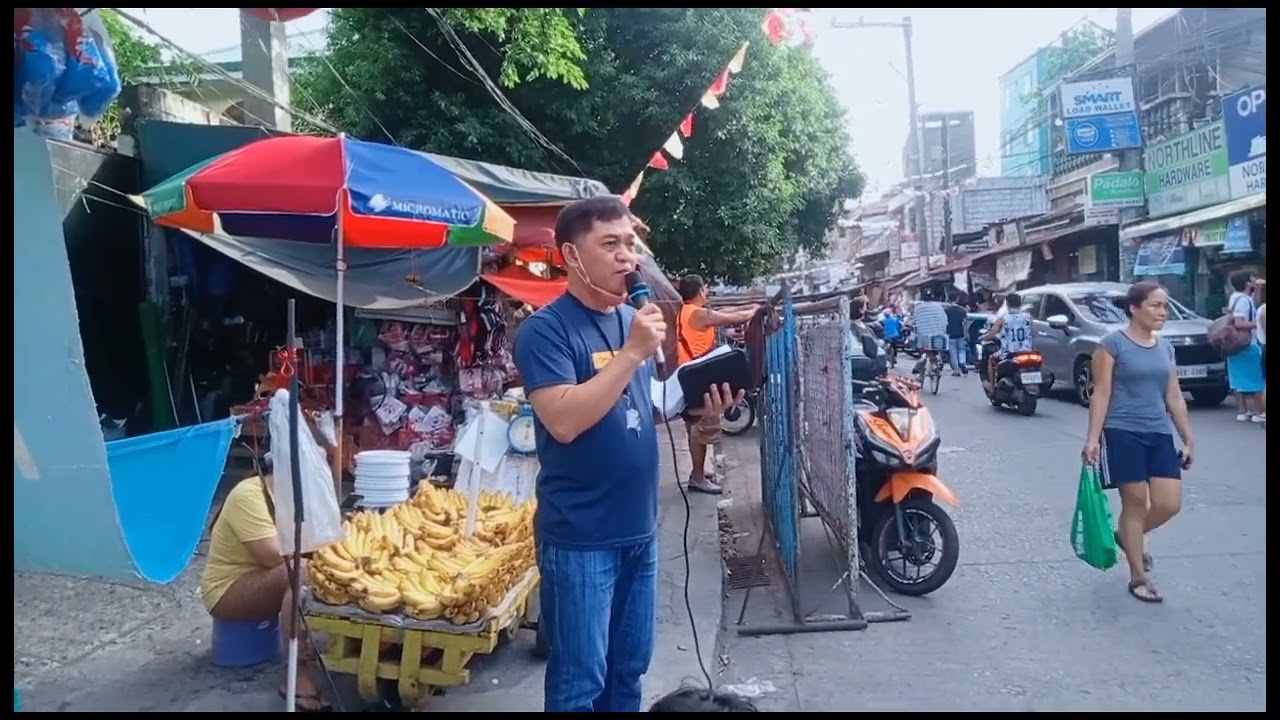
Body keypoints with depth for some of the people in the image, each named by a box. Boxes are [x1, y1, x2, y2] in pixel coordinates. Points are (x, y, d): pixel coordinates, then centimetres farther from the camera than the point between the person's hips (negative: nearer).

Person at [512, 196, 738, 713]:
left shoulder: (633, 319, 9)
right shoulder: (546, 330, -14)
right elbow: (564, 420, -26)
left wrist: (697, 404, -1)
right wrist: (633, 352, -25)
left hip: (639, 527, 7)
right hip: (580, 536, -7)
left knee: (630, 667, 20)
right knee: (580, 680, 7)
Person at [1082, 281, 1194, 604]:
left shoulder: (1165, 347, 12)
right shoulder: (1113, 343, -6)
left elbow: (1174, 398, 15)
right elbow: (1101, 394, -9)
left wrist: (1188, 438, 13)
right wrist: (1092, 438, -14)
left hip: (1160, 434, 6)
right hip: (1122, 433, -6)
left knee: (1169, 504, 1)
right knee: (1135, 502, 0)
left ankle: (1127, 536, 32)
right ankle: (1139, 578, 13)